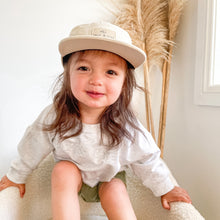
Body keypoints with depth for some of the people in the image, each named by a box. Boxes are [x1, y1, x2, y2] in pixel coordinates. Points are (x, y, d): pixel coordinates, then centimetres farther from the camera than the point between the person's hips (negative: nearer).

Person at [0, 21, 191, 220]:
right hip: (68, 179, 0)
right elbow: (33, 148, -9)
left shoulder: (127, 125, -29)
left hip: (110, 178, 1)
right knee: (63, 169, -28)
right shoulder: (54, 116, -27)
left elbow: (147, 160, -11)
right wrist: (17, 176, 6)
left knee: (115, 193, -25)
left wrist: (165, 188, 1)